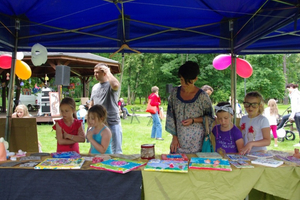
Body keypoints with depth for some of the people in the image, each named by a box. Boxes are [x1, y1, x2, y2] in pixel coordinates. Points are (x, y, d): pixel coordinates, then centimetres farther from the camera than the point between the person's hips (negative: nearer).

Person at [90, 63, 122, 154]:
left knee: (116, 152, 1)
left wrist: (108, 71, -18)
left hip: (112, 123, -6)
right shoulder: (95, 87, 14)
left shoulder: (111, 85, -7)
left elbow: (115, 85, -33)